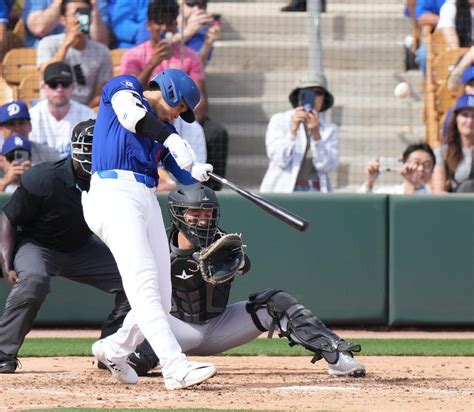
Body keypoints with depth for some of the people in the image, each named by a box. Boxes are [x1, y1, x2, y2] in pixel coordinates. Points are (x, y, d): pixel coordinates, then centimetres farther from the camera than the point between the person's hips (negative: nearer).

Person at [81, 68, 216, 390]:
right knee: (144, 283, -20)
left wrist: (199, 172, -7)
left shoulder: (164, 128, 27)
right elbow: (130, 113, -15)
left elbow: (184, 173, 17)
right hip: (114, 193, -8)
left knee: (162, 300, 5)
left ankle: (115, 349, 29)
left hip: (148, 200, 8)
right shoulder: (124, 86, 8)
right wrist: (172, 140, -28)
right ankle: (176, 368, -32)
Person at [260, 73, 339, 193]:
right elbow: (280, 160, -5)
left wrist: (316, 134, -14)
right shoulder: (279, 120, 7)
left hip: (316, 192, 2)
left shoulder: (330, 130, 12)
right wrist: (293, 129, -18)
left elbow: (327, 166, -1)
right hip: (282, 190, -2)